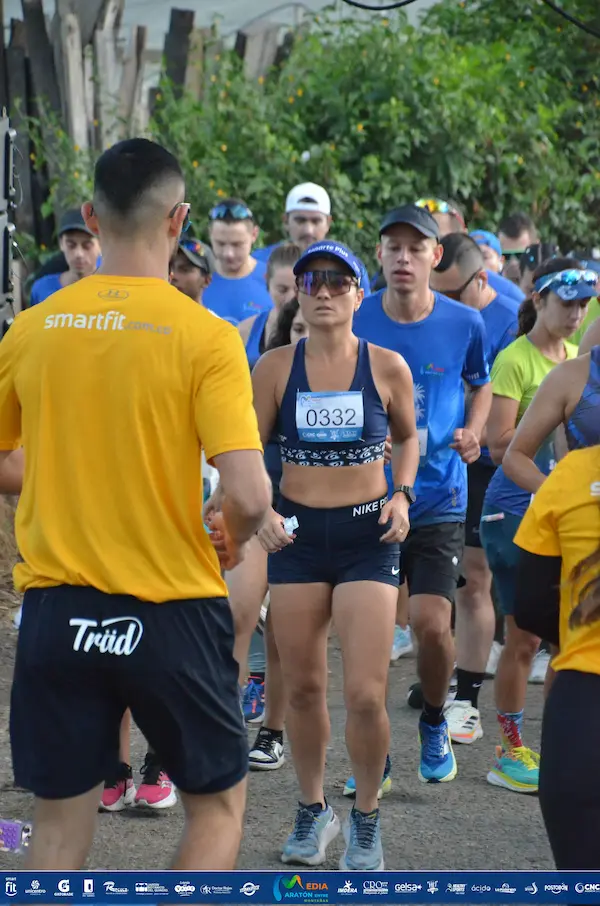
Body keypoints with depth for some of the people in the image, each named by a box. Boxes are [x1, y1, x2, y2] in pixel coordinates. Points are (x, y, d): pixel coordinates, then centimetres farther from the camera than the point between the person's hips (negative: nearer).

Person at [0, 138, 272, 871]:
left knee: (61, 822, 13)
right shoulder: (204, 336, -12)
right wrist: (231, 541, 3)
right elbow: (248, 495, -19)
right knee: (217, 803, 17)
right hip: (172, 611, -3)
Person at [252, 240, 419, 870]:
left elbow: (407, 436, 14)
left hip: (367, 535, -1)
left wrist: (402, 494, -2)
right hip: (297, 534, 2)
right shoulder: (275, 367, -3)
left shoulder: (387, 366, -4)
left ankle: (365, 819, 14)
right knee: (302, 688, 9)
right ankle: (312, 810, 30)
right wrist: (259, 511, -11)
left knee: (365, 695, -8)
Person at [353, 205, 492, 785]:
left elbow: (481, 384, 16)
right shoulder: (354, 321, -4)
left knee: (431, 624, -10)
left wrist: (472, 433, -3)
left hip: (437, 501, -1)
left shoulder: (464, 323, -4)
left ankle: (434, 722, 20)